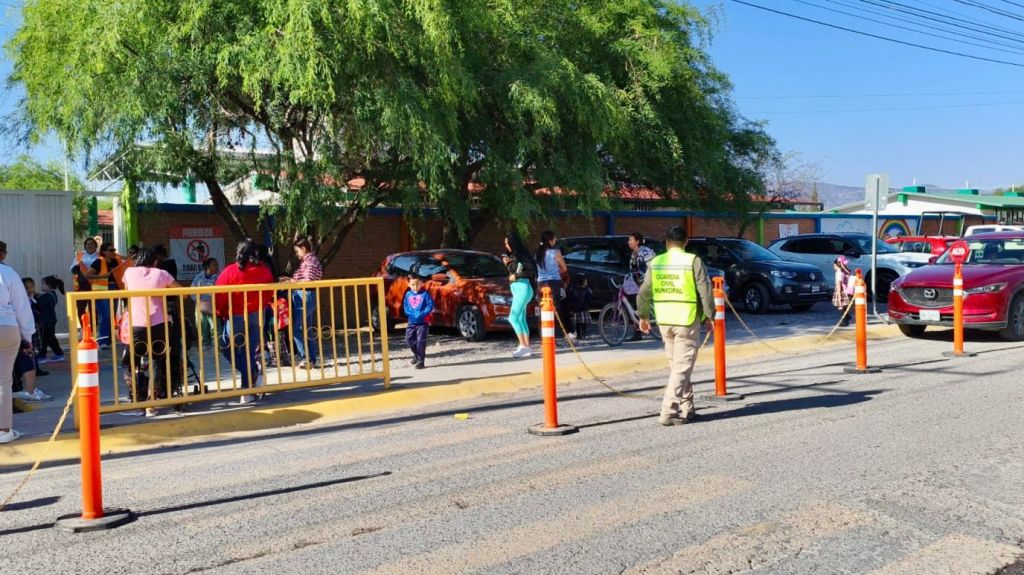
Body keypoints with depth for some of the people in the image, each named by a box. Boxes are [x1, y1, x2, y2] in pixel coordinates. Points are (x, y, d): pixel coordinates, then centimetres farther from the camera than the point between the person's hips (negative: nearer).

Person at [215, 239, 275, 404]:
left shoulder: (230, 271, -11)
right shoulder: (264, 270, -2)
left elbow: (219, 295, -10)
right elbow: (270, 293, 7)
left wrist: (220, 313, 6)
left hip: (236, 317, -4)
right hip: (257, 316, 4)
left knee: (227, 347, 16)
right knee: (250, 351, 10)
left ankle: (252, 375, 4)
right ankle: (248, 391, 12)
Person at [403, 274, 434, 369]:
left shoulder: (425, 294, -7)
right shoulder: (408, 294, 5)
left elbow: (430, 306, -10)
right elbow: (405, 306, 7)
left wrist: (421, 314, -20)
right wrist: (410, 314, -10)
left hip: (423, 322, -5)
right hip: (412, 321, 5)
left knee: (421, 340, -9)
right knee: (409, 338, 6)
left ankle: (421, 360, -2)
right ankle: (416, 354, 31)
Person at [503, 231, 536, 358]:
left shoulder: (521, 255, -12)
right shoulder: (513, 256, 14)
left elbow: (532, 271, -20)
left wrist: (516, 276, -16)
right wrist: (506, 264, 4)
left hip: (523, 288, -10)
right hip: (516, 289, 10)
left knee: (513, 317, -13)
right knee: (521, 319, 8)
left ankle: (523, 346, -11)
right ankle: (527, 347, 10)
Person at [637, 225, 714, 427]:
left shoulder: (655, 263, 5)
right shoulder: (693, 261, -7)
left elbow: (644, 293, 8)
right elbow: (705, 292, -9)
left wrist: (643, 316, 19)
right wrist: (709, 317, 1)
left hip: (665, 321, 5)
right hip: (687, 320, -4)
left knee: (676, 365, 17)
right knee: (682, 367, -2)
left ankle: (687, 408, 25)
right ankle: (669, 411, -8)